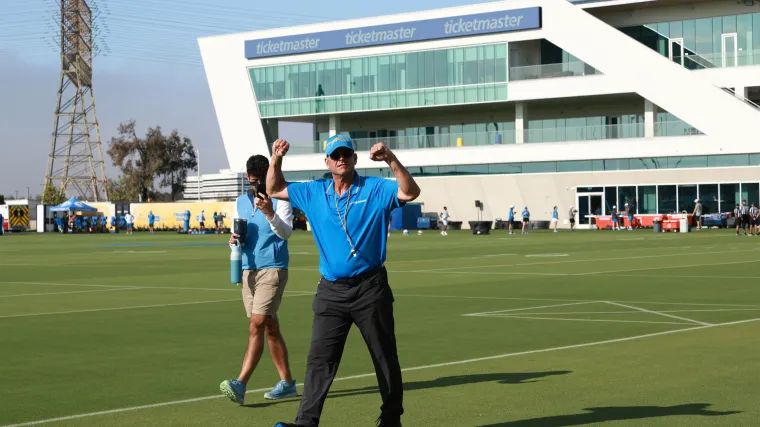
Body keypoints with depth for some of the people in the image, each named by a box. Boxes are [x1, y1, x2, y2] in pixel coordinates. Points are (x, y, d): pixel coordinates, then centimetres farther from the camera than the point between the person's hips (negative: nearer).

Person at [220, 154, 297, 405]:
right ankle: (287, 383, 20)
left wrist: (269, 213, -33)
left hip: (273, 269, -7)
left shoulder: (279, 200, -5)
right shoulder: (241, 202, 13)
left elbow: (286, 232, -17)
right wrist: (234, 240, -3)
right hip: (249, 269, 7)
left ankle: (241, 385, -21)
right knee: (270, 328, 11)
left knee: (256, 326, -15)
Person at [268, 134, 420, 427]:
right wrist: (276, 160, 1)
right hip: (331, 292, 3)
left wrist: (391, 160, -30)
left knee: (385, 359, 8)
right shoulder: (313, 193, 9)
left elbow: (410, 192, -17)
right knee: (319, 361, -4)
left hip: (370, 289, -2)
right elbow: (275, 190, 18)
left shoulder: (375, 189, -3)